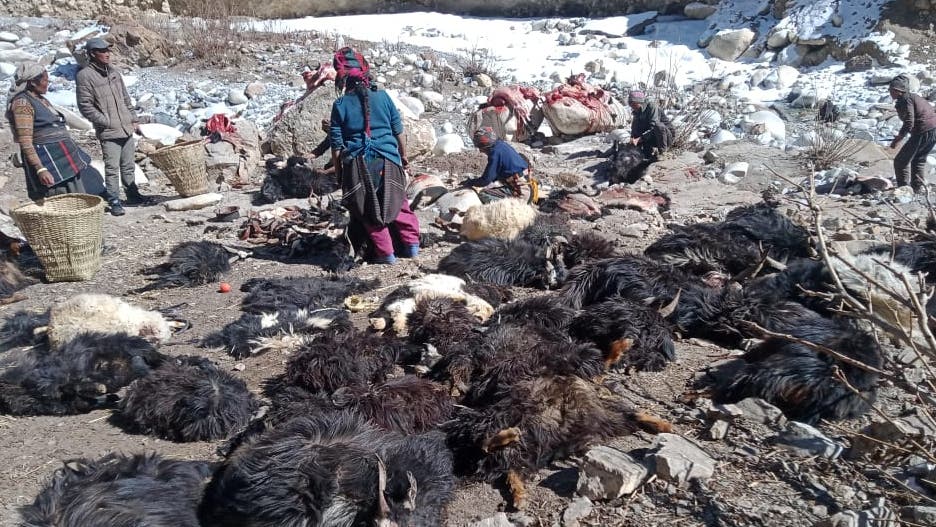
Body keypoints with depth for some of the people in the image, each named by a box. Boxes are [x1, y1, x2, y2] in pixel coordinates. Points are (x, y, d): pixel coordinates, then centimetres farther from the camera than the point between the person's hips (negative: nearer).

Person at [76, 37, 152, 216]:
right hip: (108, 132, -7)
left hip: (127, 128, 7)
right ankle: (114, 201, 3)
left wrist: (134, 119, 14)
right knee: (112, 168, -4)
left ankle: (133, 195, 27)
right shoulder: (85, 76, -9)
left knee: (128, 166, 16)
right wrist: (107, 122, -14)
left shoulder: (113, 72, 13)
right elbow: (85, 106, -12)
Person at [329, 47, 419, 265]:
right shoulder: (382, 96, -1)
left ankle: (385, 252, 12)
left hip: (358, 164, -2)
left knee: (369, 211, 10)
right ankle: (411, 244, 21)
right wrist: (403, 155, 18)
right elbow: (398, 131, 5)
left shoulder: (340, 105, -5)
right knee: (397, 204, 17)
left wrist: (339, 172, 7)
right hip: (388, 161, 2)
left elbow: (337, 145, -3)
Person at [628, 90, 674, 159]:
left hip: (666, 134, -7)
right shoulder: (637, 113, 5)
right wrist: (633, 139, -26)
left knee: (659, 126, -36)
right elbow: (635, 129, -3)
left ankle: (662, 150, -22)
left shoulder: (651, 106, -18)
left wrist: (639, 139, -38)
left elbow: (653, 127, -30)